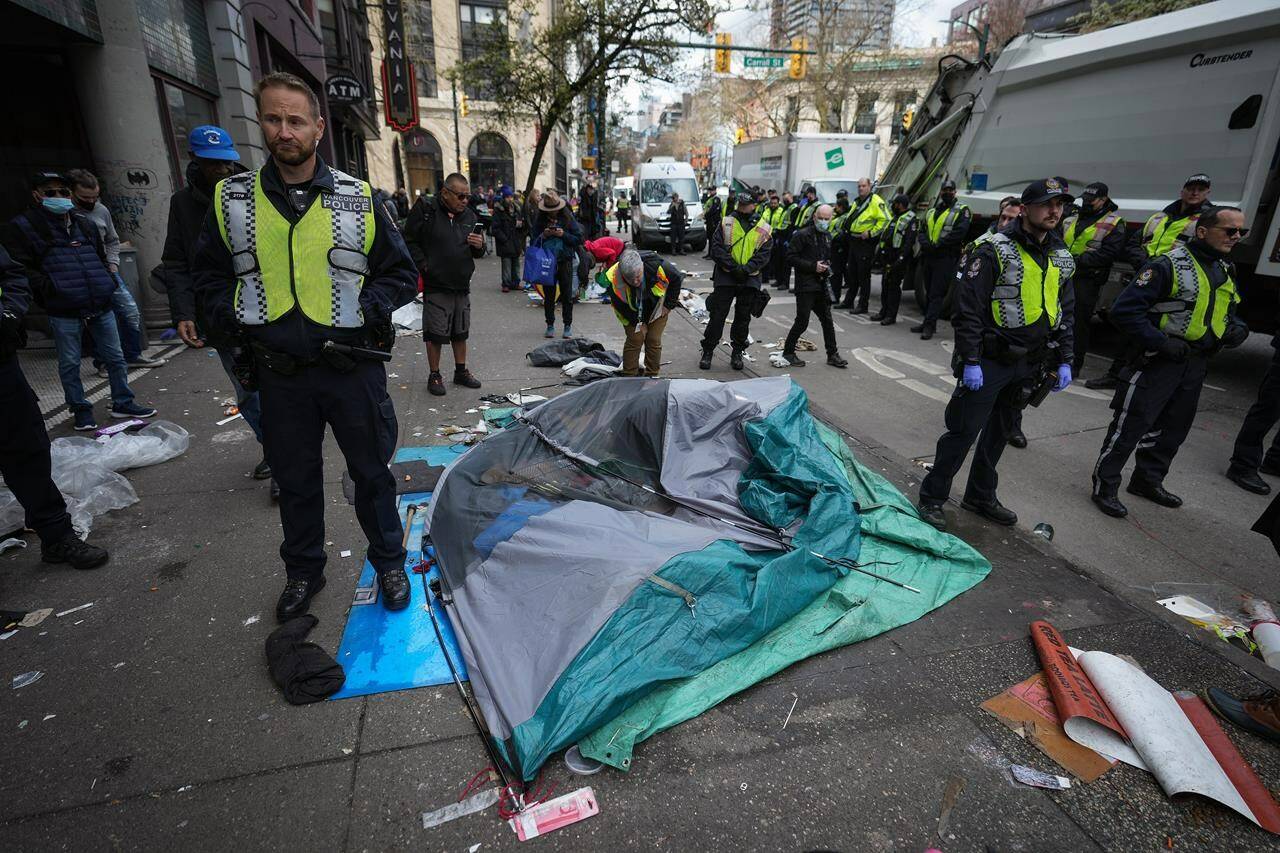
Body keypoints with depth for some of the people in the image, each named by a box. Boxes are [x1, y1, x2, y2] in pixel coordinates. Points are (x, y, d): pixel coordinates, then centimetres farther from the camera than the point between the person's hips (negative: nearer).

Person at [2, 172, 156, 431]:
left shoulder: (85, 223, 15)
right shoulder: (22, 226, 0)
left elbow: (101, 257, 26)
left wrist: (109, 283, 13)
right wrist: (50, 289, -14)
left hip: (101, 305, 4)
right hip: (63, 312, -4)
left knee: (115, 358, 9)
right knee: (69, 364, 5)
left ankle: (123, 403, 20)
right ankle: (81, 410, 17)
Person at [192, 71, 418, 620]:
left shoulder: (359, 198, 0)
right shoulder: (231, 199, 5)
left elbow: (401, 274, 4)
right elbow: (208, 275, 15)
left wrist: (364, 312, -11)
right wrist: (234, 316, -4)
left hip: (352, 366, -2)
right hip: (278, 373, 2)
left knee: (372, 473, 10)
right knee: (294, 480, 16)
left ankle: (389, 563, 30)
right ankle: (303, 571, 37)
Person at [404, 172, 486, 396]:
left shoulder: (469, 215, 9)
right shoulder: (426, 210, -7)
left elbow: (477, 253, 15)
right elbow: (410, 241, -5)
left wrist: (479, 246, -7)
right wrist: (423, 266, -13)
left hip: (462, 285, 5)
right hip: (436, 286, -5)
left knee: (461, 331, 14)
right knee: (435, 333, 2)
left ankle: (461, 371, 27)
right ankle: (434, 376, 15)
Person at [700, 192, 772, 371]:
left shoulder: (763, 229, 5)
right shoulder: (726, 223, 2)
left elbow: (764, 254, -1)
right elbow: (716, 248, -5)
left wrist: (746, 268, -16)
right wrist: (733, 267, -15)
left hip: (749, 279, 1)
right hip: (725, 277, -1)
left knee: (743, 318, 10)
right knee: (717, 316, 0)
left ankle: (737, 353, 23)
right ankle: (707, 352, 11)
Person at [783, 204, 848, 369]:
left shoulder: (828, 236, 14)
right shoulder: (803, 235, -10)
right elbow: (791, 256, -15)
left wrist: (826, 266, 7)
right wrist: (813, 266, -18)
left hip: (821, 284, 7)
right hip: (805, 285, -7)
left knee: (827, 320, 11)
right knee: (802, 321, -6)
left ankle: (832, 354, 20)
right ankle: (788, 352, 10)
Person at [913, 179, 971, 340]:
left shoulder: (961, 210, 1)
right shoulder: (931, 212, 19)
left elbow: (959, 232, -14)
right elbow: (922, 232, 14)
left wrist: (937, 245, -17)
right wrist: (925, 243, -8)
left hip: (946, 258, -6)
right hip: (929, 257, 6)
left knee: (937, 293, -9)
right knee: (929, 291, 11)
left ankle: (929, 325, -10)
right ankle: (928, 323, 19)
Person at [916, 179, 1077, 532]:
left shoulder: (1062, 259, 11)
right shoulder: (996, 251, -12)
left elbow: (1065, 314, 17)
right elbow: (969, 309, -15)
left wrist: (1064, 361, 10)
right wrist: (970, 361, -19)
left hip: (1028, 365, 7)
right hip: (989, 361, -7)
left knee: (999, 432, 16)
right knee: (963, 431, -4)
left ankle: (981, 496, 30)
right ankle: (931, 497, 8)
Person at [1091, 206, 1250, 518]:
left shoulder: (1226, 271, 12)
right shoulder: (1168, 265, -15)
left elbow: (1227, 314, 26)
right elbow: (1124, 309, -21)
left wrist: (1236, 329, 3)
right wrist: (1160, 342, -23)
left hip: (1195, 364, 8)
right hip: (1158, 362, -8)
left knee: (1173, 429, 17)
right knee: (1130, 426, -4)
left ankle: (1148, 481, 33)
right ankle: (1105, 486, 6)